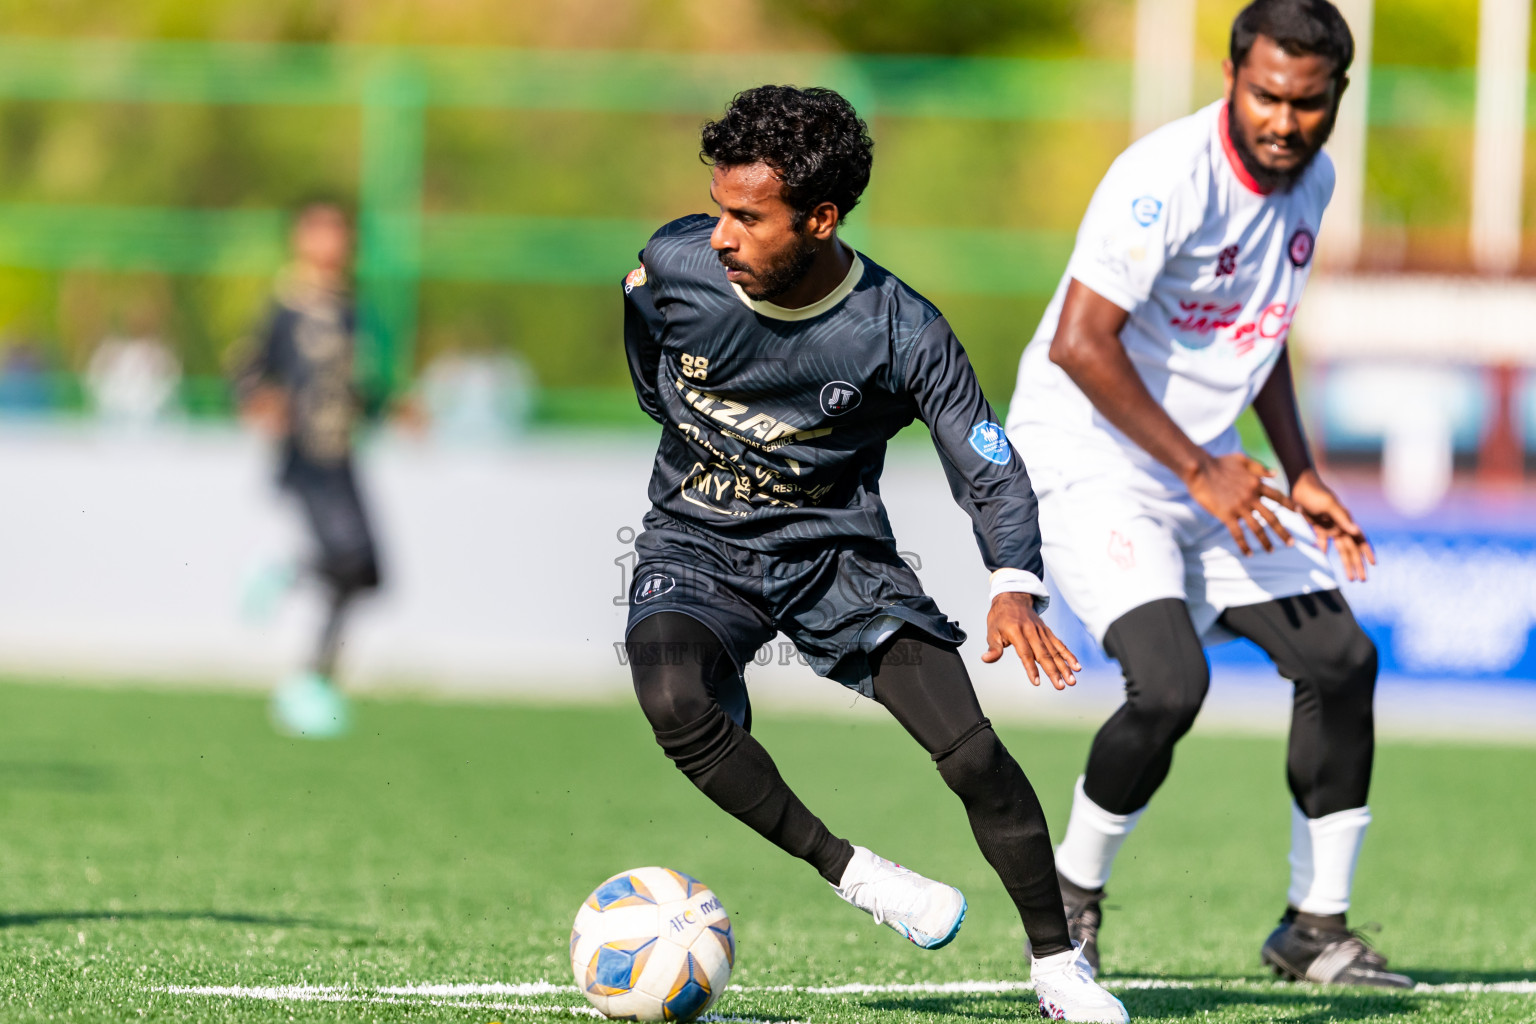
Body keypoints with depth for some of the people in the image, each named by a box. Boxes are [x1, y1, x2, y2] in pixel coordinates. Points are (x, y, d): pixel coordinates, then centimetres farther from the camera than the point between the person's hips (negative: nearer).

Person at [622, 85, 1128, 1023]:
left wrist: (1017, 586, -33)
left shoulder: (902, 335, -20)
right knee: (674, 701, -32)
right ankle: (853, 873, -15)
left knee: (969, 746, -16)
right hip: (697, 546, 1)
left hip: (838, 549, -1)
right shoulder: (674, 265, -14)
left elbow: (991, 471, -15)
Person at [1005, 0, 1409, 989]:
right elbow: (1080, 344, -28)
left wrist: (1300, 476, 12)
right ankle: (1071, 897, 1)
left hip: (1212, 470, 8)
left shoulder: (1312, 180, 4)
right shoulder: (1168, 177, -23)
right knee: (1171, 684, -24)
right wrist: (1200, 470, -24)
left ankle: (1317, 926, 14)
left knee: (1342, 656, 1)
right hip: (1091, 461, -8)